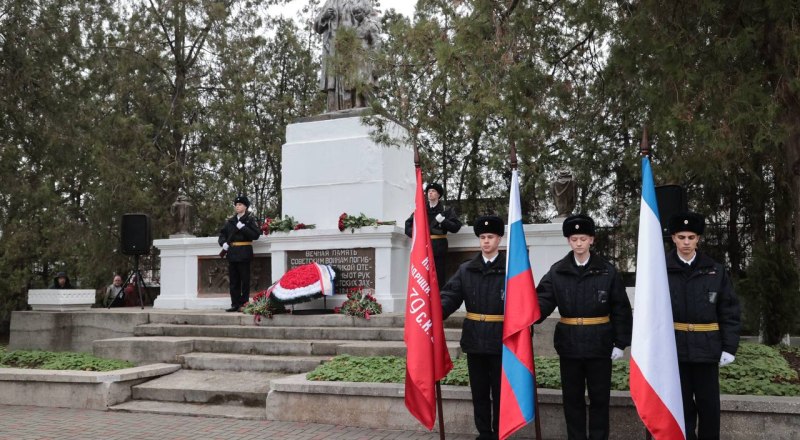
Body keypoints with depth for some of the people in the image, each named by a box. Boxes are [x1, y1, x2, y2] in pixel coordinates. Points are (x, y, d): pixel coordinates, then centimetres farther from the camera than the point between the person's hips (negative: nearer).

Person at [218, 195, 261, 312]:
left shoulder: (250, 219, 0)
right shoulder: (230, 221, 15)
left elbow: (255, 235, -11)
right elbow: (222, 233, 17)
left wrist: (243, 227, -18)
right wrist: (223, 243, -2)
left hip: (244, 253, -5)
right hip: (232, 254, 5)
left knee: (245, 280, -2)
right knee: (233, 280, 7)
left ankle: (244, 303, 3)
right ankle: (235, 304, 13)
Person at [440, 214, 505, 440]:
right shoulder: (466, 270, 6)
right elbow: (451, 296, -2)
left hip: (502, 339, -3)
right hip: (474, 339, 4)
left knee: (500, 391, 7)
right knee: (479, 391, 12)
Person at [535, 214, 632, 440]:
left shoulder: (607, 271, -3)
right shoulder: (557, 271, 0)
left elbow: (620, 309, -1)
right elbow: (543, 300, -9)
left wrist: (620, 343, -4)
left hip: (599, 344, -1)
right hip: (569, 344, 1)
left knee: (599, 397, 8)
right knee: (572, 397, 11)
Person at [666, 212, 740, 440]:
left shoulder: (716, 271, 3)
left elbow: (729, 311, 4)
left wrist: (729, 347, -2)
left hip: (707, 348, 1)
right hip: (674, 348, -1)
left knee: (709, 404, 9)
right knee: (681, 404, 8)